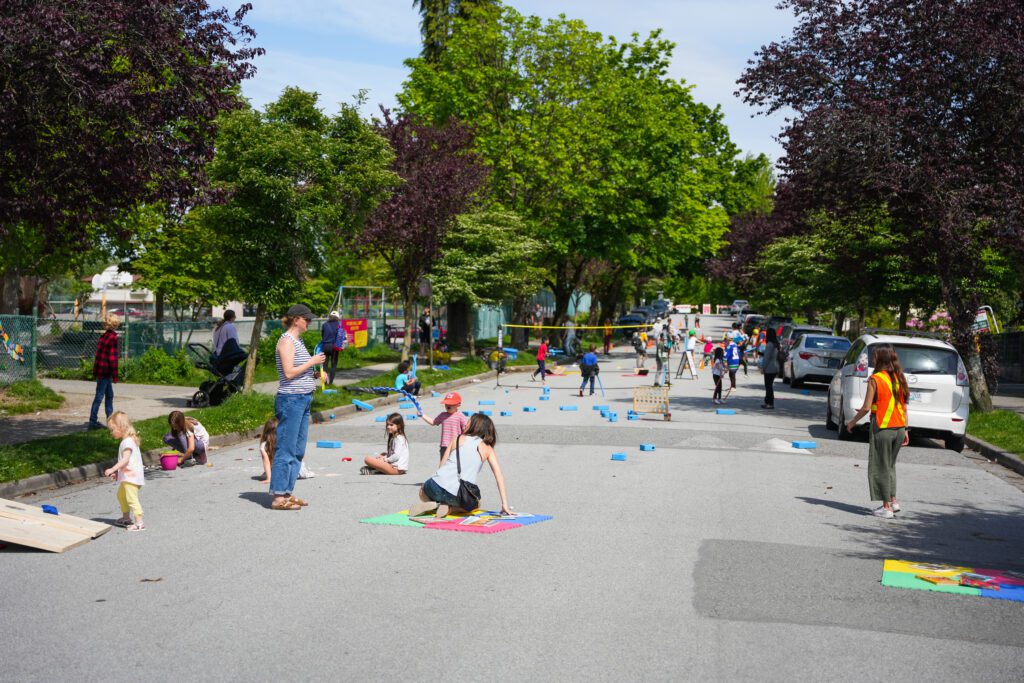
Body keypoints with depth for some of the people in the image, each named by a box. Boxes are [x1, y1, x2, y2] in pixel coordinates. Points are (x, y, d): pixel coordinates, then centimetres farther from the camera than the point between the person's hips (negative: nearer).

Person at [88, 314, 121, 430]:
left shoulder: (103, 336, 9)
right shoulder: (113, 337, -16)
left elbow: (99, 353, 15)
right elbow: (112, 358, -18)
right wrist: (115, 375, -14)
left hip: (99, 369, 9)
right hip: (105, 371, -9)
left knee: (109, 395, 18)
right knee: (99, 396, -5)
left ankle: (110, 419, 26)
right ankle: (92, 421, -2)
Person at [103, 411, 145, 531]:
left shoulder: (127, 441, -19)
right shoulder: (127, 441, 14)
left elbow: (125, 459, -27)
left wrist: (112, 469, -29)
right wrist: (117, 472, 18)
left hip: (131, 476, -11)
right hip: (127, 476, 11)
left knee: (131, 499, -13)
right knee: (121, 495, 26)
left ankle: (139, 522, -14)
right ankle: (126, 518, 39)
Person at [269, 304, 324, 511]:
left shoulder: (297, 341, 19)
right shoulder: (286, 341, -10)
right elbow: (289, 372, -18)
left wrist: (316, 375, 10)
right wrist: (312, 361, -12)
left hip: (303, 400, 10)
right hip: (290, 400, -10)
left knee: (298, 450, 11)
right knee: (286, 450, -7)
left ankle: (287, 493, 17)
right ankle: (278, 497, -4)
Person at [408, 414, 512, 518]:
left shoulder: (458, 439, 11)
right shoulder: (487, 448, 8)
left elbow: (442, 465, 11)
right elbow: (499, 475, 3)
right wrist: (505, 505, 5)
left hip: (437, 486, 1)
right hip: (458, 496, -1)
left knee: (423, 491, 37)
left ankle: (430, 504, 2)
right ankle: (449, 508, 5)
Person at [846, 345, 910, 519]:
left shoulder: (875, 379, -12)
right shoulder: (900, 378, 6)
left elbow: (866, 407, -13)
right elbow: (903, 406, 8)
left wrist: (852, 421, 2)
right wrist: (905, 429, 15)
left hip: (882, 428, -6)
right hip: (899, 428, 6)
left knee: (881, 467, 3)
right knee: (890, 465, 20)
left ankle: (887, 507, 4)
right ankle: (893, 500, 18)